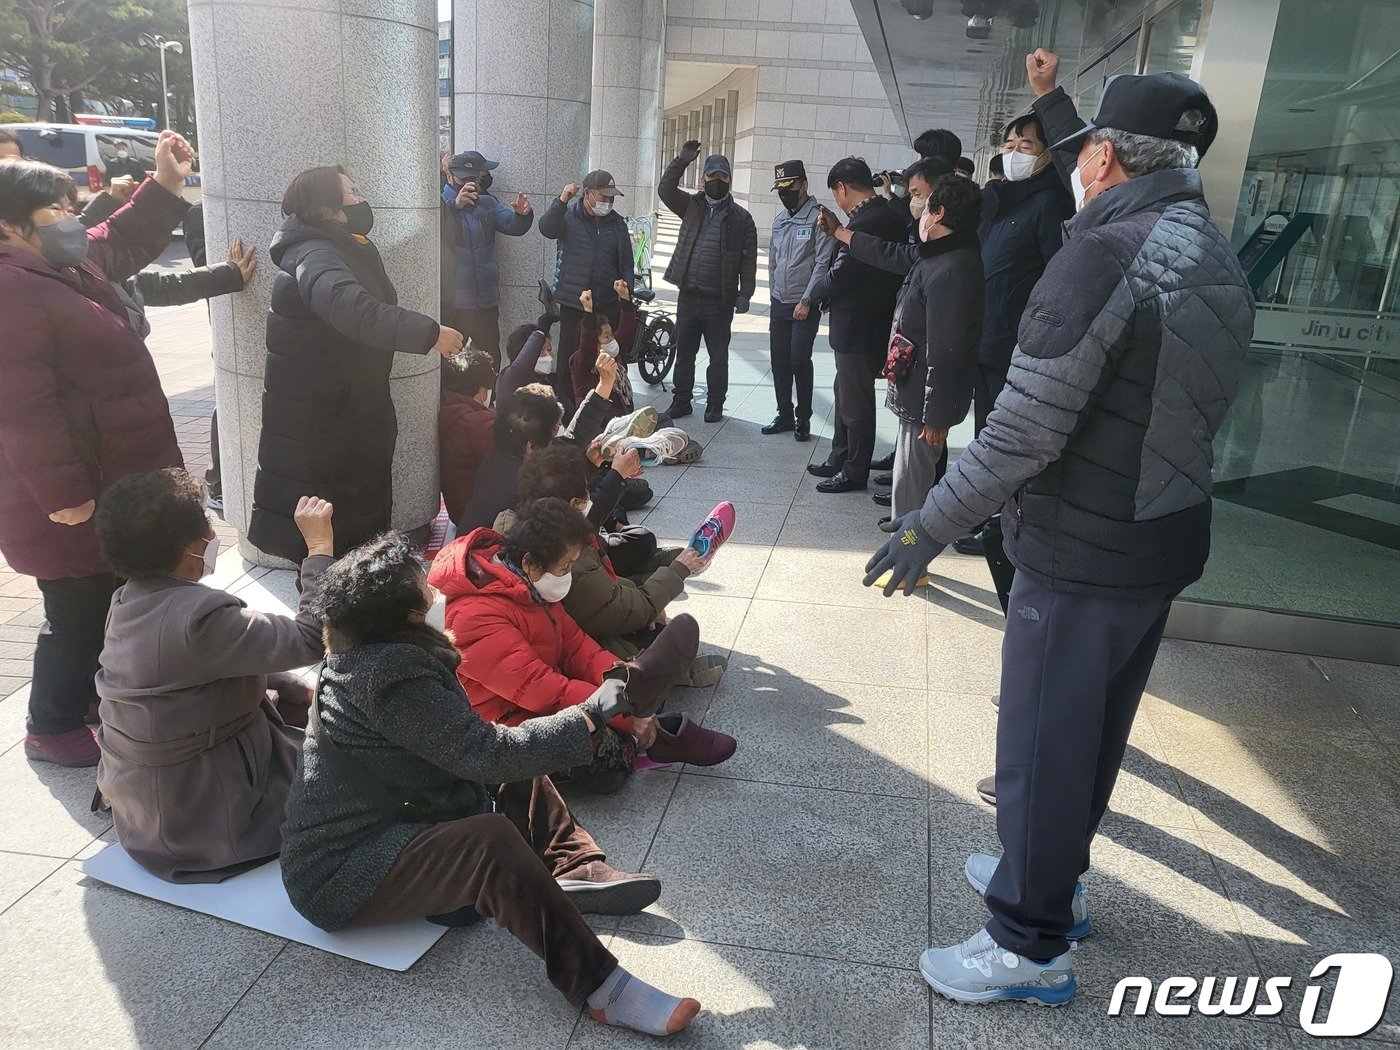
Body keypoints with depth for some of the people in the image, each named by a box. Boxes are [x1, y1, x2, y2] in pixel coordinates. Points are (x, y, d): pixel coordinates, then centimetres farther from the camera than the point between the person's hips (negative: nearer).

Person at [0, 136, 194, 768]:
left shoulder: (65, 263, 9)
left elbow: (124, 244, 29)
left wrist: (166, 184, 18)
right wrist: (62, 494, -26)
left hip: (111, 481, 10)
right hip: (71, 500, -10)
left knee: (112, 601, 23)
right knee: (78, 614, 3)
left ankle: (95, 693, 41)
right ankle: (52, 729, 21)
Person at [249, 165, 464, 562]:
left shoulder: (344, 251, 13)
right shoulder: (315, 256, -22)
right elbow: (354, 309, -41)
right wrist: (430, 333, -40)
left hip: (351, 411, 10)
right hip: (315, 420, -10)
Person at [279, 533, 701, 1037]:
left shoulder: (365, 656, 6)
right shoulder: (391, 676, -25)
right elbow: (485, 754, -28)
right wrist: (589, 716, -22)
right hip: (338, 877, -11)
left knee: (520, 779, 8)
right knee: (493, 841, -35)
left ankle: (578, 872, -9)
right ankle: (601, 989, -33)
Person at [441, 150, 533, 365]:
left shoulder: (487, 202, 12)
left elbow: (513, 226, 2)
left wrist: (522, 214, -21)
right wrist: (455, 204, -42)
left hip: (486, 300, 5)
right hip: (452, 301, -5)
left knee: (490, 359, 13)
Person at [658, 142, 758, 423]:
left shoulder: (741, 218, 1)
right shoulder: (692, 206, 10)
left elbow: (749, 260, -3)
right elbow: (665, 190, -2)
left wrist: (744, 295, -11)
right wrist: (682, 161, -11)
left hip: (719, 301, -3)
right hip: (688, 296, 3)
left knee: (718, 356, 5)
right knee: (684, 352, 10)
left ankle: (715, 404, 16)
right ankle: (681, 400, 21)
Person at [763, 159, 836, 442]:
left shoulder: (818, 217, -8)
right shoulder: (780, 219, 14)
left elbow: (823, 262, -13)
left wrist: (806, 301, -16)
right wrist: (774, 296, 17)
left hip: (805, 305, -7)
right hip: (779, 304, 7)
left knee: (799, 360, -8)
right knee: (779, 361, 9)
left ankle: (803, 418, 5)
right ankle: (784, 415, 20)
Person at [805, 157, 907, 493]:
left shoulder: (865, 222, -23)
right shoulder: (889, 216, 8)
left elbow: (839, 277, -22)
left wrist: (817, 292, -4)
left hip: (857, 328, -10)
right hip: (874, 324, 10)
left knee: (855, 403, 3)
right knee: (846, 397, 20)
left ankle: (854, 472, 16)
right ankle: (839, 460, 33)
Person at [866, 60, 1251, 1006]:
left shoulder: (1104, 254, -20)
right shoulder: (1218, 259, 8)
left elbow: (1024, 430, -24)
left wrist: (931, 527, -15)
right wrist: (1055, 104, 36)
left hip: (1085, 554, -9)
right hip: (1167, 540, 9)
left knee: (1044, 741, 4)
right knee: (1094, 731, 21)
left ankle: (1031, 946, 18)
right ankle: (1052, 876, 41)